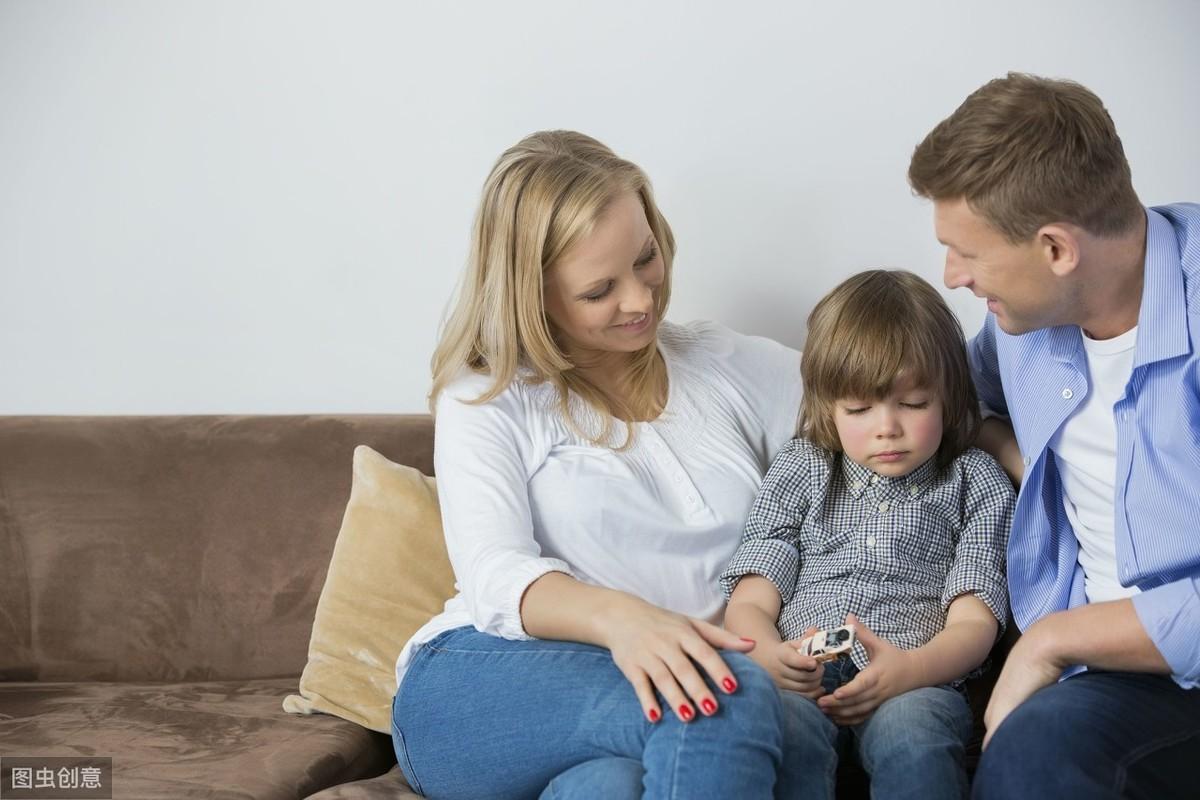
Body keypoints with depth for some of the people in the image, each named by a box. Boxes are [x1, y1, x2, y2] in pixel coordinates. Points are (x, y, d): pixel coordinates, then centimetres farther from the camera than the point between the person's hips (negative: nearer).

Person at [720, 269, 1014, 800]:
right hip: (799, 683, 1)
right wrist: (771, 657, -15)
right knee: (781, 730, -34)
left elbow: (974, 620, 6)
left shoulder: (974, 482, 17)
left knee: (910, 734, -36)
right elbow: (749, 603, 11)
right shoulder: (800, 472, 20)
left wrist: (909, 668, -18)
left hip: (916, 682, -1)